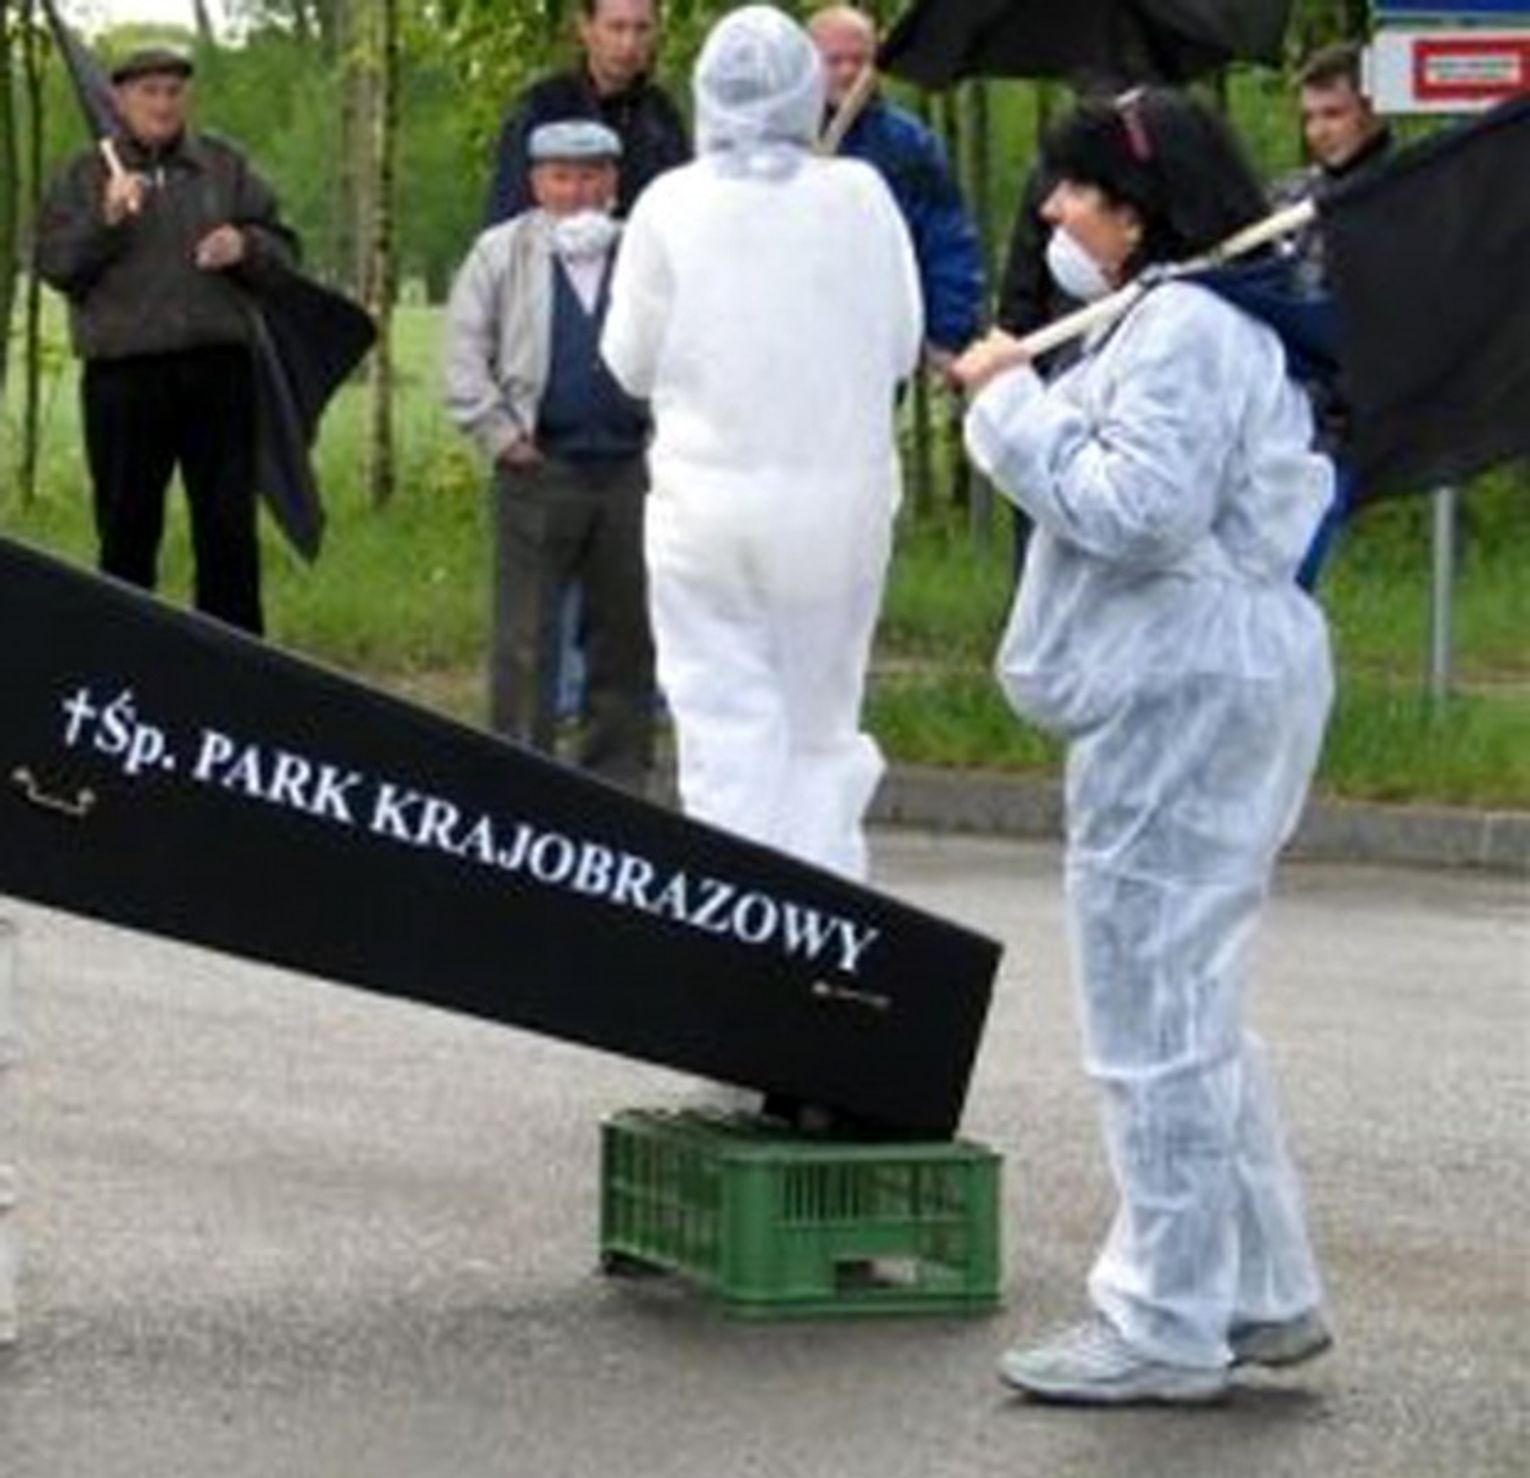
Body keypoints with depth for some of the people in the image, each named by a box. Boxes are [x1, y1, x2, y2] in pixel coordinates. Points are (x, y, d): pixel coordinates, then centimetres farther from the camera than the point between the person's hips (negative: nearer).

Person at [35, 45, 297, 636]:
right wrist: (105, 221, -16)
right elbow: (53, 264, 0)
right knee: (127, 530, 2)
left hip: (218, 370, 1)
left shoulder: (226, 168, 12)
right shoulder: (84, 177, 8)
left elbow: (282, 250, 13)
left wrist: (245, 247, -9)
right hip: (123, 374, -1)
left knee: (229, 526, 2)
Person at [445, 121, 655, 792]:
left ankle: (619, 781, 16)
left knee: (626, 635, 7)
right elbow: (465, 358, 2)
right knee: (526, 639, -2)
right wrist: (502, 436, -6)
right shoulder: (501, 255, 5)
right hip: (539, 467, -2)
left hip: (629, 468, 2)